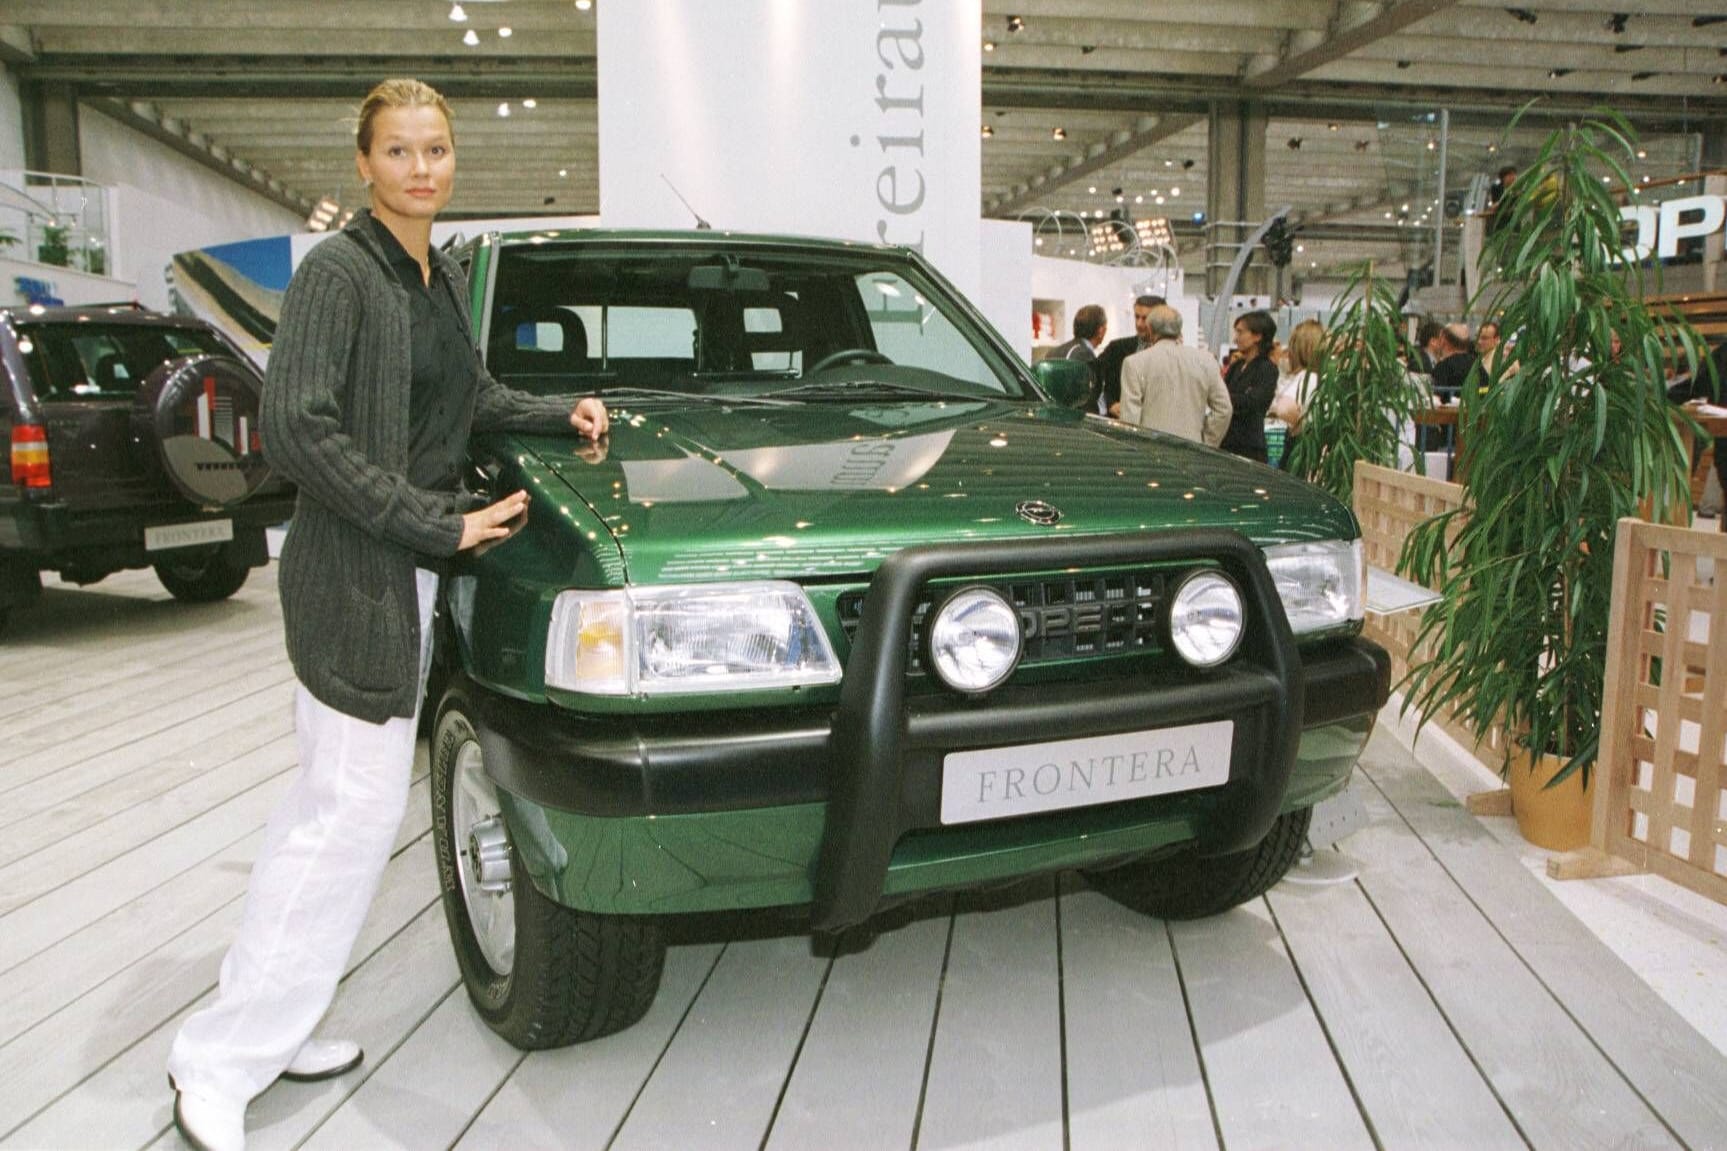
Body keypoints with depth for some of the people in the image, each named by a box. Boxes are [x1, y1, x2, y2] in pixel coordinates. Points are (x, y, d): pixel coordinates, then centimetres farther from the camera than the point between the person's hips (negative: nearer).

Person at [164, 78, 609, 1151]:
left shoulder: (443, 276, 14)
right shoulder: (338, 272, -12)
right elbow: (297, 430, -20)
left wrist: (562, 411, 13)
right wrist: (440, 524, -20)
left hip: (413, 575, 8)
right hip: (356, 577, -8)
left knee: (330, 803, 13)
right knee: (357, 813, -7)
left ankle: (269, 1028, 26)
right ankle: (219, 1064, 6)